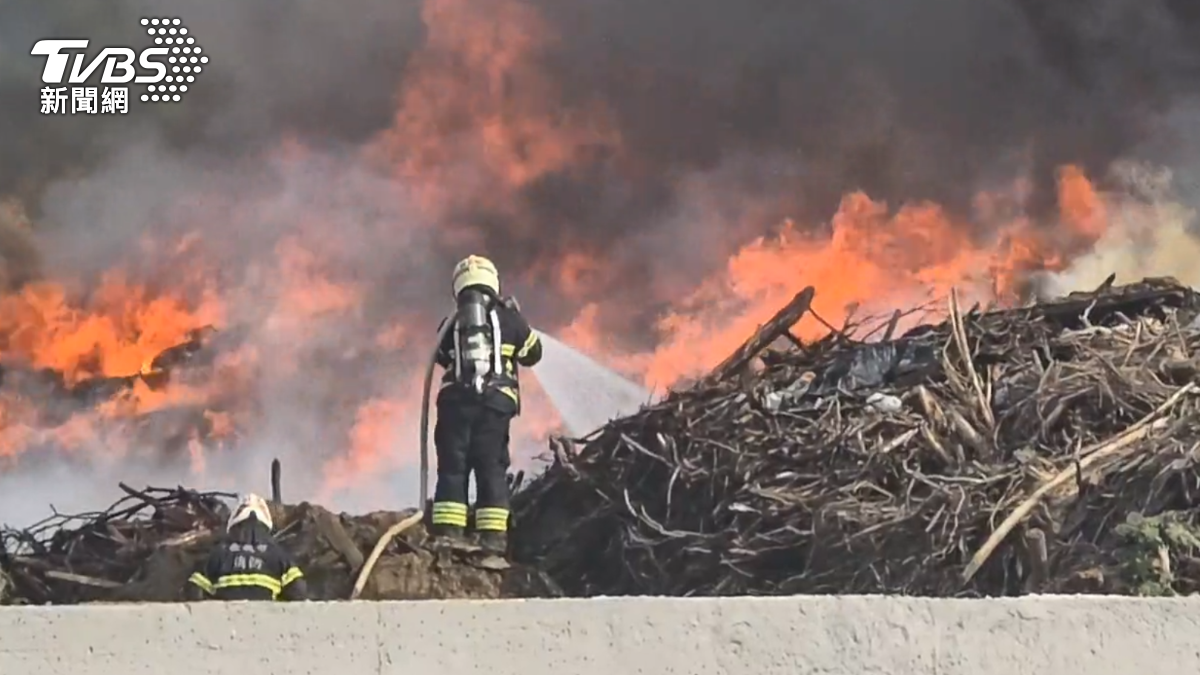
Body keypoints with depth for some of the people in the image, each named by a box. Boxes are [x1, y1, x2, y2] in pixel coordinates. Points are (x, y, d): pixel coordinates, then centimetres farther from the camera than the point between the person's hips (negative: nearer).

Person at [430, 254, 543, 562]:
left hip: (456, 400, 1)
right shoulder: (507, 318, 9)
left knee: (452, 467, 2)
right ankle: (493, 537, -8)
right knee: (491, 468, 1)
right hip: (496, 401, -1)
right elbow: (533, 354, 20)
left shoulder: (450, 324, 12)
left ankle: (447, 531, -10)